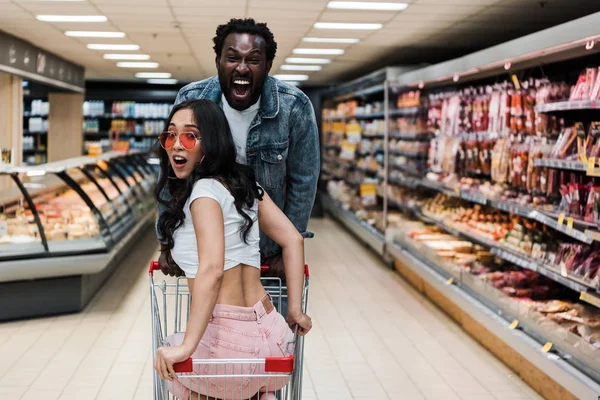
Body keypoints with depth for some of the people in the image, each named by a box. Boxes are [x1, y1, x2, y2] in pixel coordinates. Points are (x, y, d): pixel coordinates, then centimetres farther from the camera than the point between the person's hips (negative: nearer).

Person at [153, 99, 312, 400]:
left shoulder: (205, 190, -12)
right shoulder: (244, 184, 12)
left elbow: (211, 270, -23)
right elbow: (293, 240, 12)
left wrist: (186, 346, -24)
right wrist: (295, 311, 14)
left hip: (227, 338, -8)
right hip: (269, 331, 8)